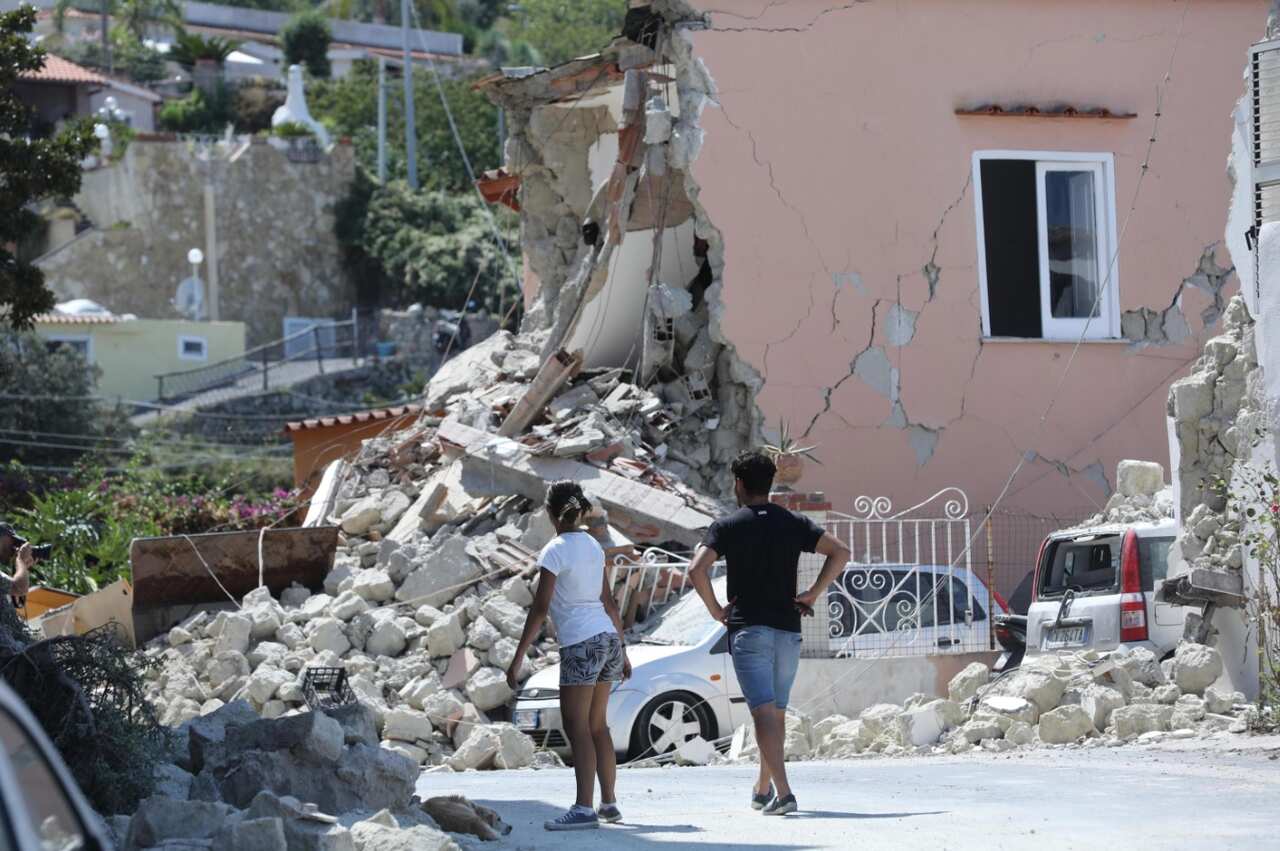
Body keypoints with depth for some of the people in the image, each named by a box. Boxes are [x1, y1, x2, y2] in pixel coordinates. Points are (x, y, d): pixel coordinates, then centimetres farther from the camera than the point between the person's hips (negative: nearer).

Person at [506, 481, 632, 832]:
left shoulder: (555, 551, -9)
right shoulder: (593, 547, 12)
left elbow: (540, 609, -13)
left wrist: (518, 660, -12)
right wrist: (622, 652, 24)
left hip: (581, 645, -8)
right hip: (609, 638, 8)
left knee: (577, 727, -9)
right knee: (596, 725, 16)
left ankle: (584, 808, -17)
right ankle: (609, 803, 18)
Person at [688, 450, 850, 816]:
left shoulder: (727, 526, -2)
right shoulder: (794, 523, 7)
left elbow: (697, 570, -15)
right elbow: (840, 552, 0)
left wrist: (715, 609, -2)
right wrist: (813, 593, 4)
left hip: (748, 630, -4)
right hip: (788, 631, 4)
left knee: (764, 712, -11)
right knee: (777, 711, 17)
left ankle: (783, 792, -25)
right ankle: (762, 789, 28)